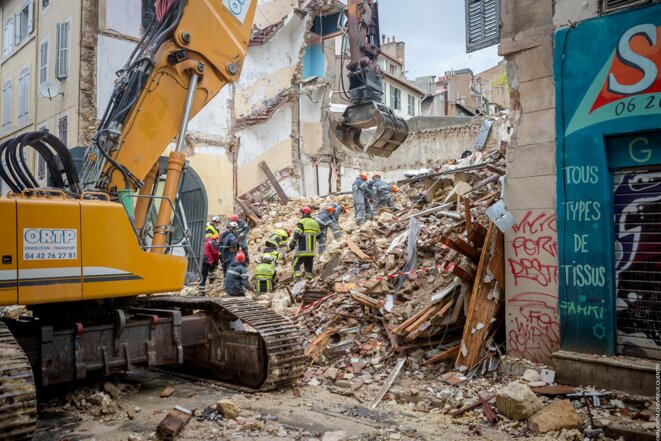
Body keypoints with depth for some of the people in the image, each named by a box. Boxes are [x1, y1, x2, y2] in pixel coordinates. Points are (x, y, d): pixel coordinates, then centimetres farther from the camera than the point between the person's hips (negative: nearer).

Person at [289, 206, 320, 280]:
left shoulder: (302, 222, -9)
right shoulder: (315, 223, 13)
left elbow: (296, 235, -14)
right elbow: (318, 236, 18)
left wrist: (292, 244, -2)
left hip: (302, 250, -6)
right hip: (311, 251, 6)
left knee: (296, 264, 1)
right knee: (309, 266, 14)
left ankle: (297, 278, -14)